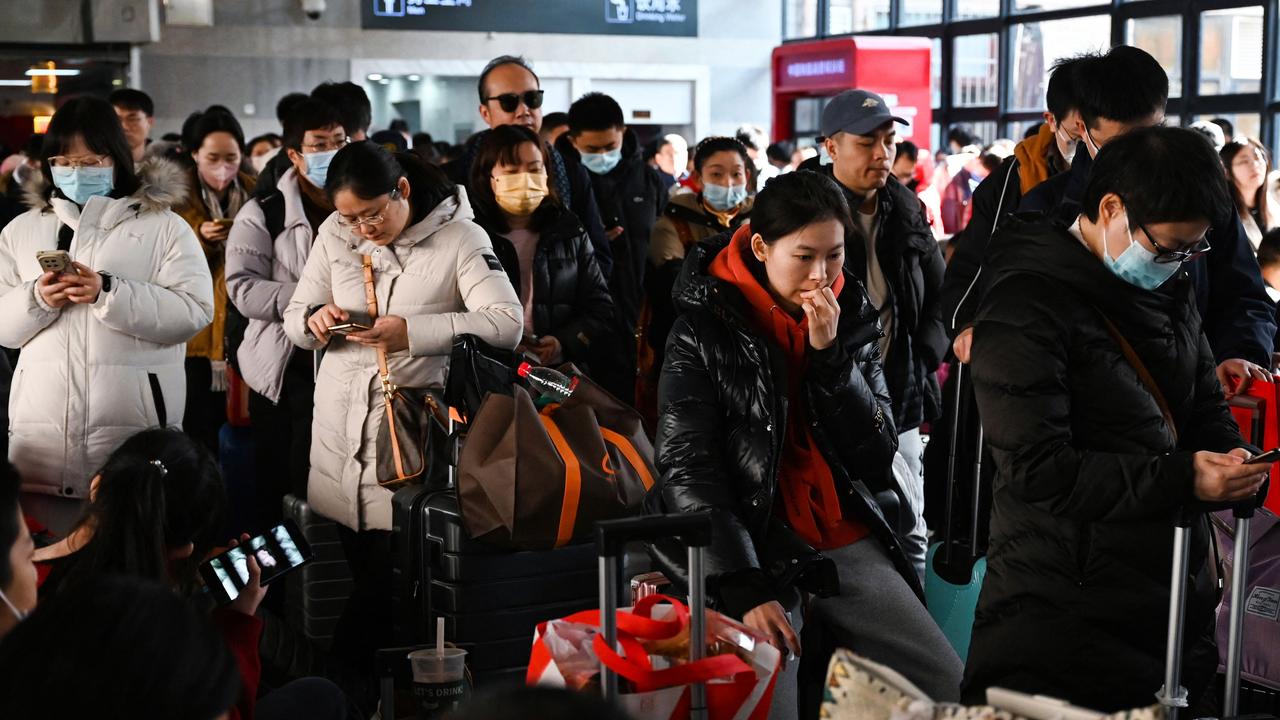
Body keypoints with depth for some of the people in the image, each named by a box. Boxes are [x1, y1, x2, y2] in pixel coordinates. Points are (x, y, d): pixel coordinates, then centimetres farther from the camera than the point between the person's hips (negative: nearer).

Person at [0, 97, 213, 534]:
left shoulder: (164, 227, 5)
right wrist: (38, 299, -9)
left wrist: (108, 294, -16)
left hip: (134, 428, -3)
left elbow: (194, 312, -7)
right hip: (42, 431, 3)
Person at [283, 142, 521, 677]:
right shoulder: (334, 233, 6)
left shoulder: (459, 237, -6)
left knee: (394, 571, -5)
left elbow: (507, 324, -16)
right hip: (340, 420, 4)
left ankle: (346, 668, 13)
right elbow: (294, 316, 13)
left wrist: (414, 331, -24)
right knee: (358, 568, 7)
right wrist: (314, 320, -12)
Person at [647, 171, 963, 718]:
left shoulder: (853, 321, 7)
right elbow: (687, 468, -11)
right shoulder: (705, 331, -6)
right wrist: (746, 588, -20)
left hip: (849, 547, 5)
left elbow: (878, 456, 1)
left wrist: (829, 355, -12)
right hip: (753, 550, -4)